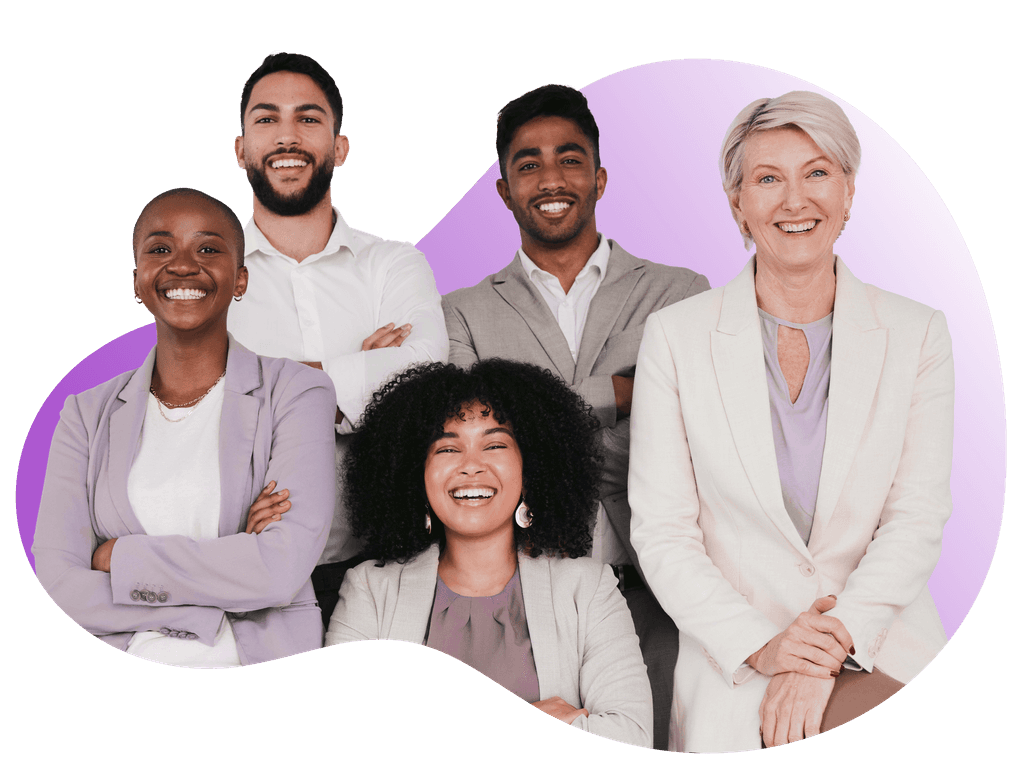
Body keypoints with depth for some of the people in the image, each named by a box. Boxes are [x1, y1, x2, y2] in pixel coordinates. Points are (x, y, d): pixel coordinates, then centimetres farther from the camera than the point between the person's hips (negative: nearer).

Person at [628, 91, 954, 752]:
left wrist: (831, 651, -14)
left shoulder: (918, 333, 4)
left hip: (886, 662, 1)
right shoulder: (676, 336, 1)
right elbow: (662, 531, -2)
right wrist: (761, 645, -14)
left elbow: (919, 516, -2)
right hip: (735, 674, -1)